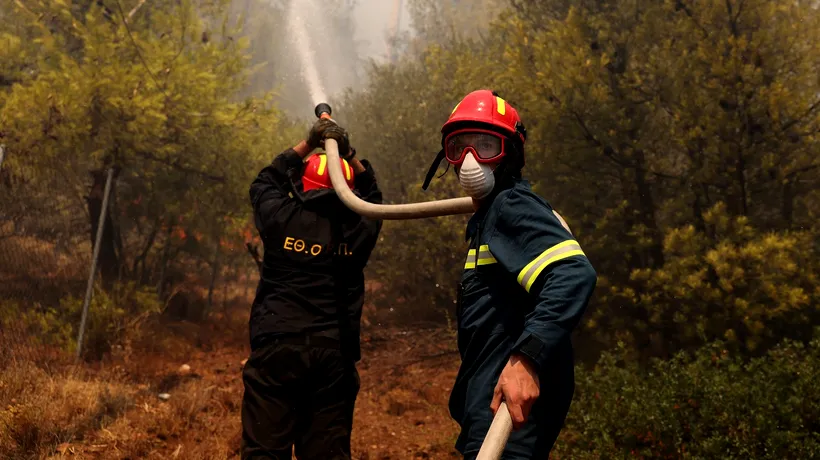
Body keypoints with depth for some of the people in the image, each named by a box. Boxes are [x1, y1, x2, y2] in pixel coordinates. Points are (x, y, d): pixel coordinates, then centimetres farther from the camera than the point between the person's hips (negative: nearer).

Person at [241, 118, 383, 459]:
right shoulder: (358, 229, 4)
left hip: (277, 346, -2)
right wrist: (348, 153, 22)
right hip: (335, 354, 2)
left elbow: (264, 183, 22)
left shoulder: (284, 218, 0)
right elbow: (371, 195, 27)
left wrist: (307, 145, 23)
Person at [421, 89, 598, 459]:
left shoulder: (513, 206, -14)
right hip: (489, 404, 10)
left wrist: (526, 358, -38)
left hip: (512, 402, -10)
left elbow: (573, 275, -30)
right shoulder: (487, 215, 19)